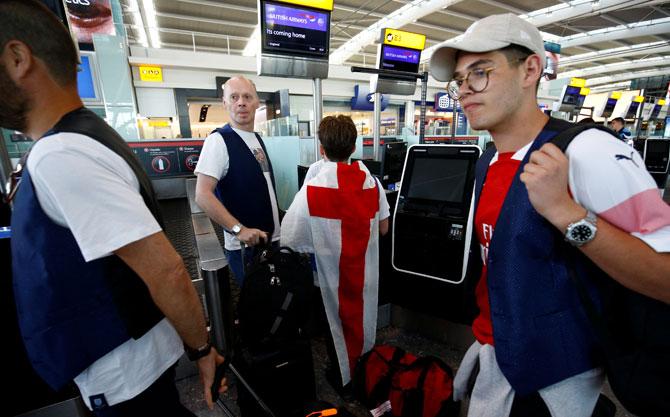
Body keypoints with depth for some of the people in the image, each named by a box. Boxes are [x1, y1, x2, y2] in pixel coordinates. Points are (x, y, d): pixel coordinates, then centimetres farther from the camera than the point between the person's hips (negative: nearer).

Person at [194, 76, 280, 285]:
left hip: (272, 238, 7)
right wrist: (239, 229, -25)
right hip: (244, 244, -7)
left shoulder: (257, 138, 9)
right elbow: (202, 195, -21)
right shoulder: (219, 140, -15)